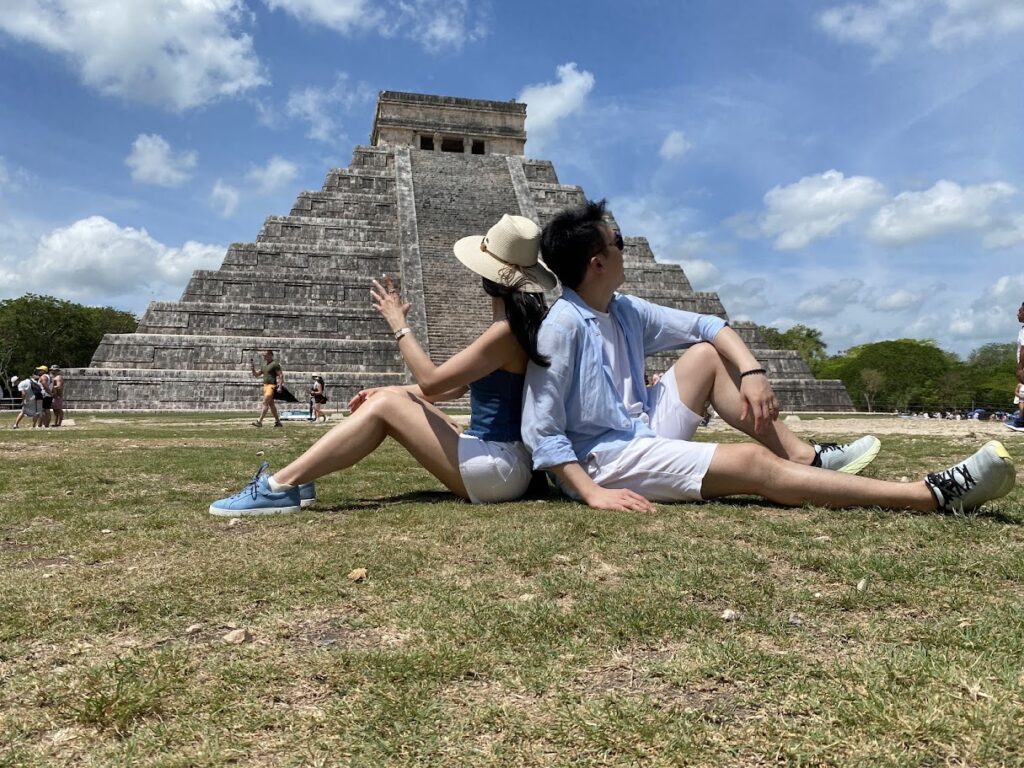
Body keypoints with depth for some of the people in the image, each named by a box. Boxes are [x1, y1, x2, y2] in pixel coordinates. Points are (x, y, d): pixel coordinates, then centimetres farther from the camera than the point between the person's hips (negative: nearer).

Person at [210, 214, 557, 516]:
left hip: (501, 469, -9)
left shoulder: (505, 330, -18)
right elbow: (455, 385, 18)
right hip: (496, 461, 9)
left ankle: (281, 487, -12)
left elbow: (431, 381, -19)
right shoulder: (515, 323, 14)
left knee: (387, 405, -14)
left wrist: (398, 324, -8)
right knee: (393, 396, 4)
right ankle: (291, 481, 1)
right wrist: (387, 390, 12)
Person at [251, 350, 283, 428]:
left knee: (265, 403, -15)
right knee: (271, 405, 12)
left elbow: (281, 375, -13)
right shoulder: (264, 365, 17)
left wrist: (280, 387, -20)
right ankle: (278, 422, 19)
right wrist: (253, 369, 2)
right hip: (265, 386, 9)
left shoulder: (275, 364, -8)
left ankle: (259, 421, -18)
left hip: (272, 386, -9)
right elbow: (256, 375, 20)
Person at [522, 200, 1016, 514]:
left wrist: (752, 371, -6)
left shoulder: (625, 311, 7)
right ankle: (937, 494, -18)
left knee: (707, 354, 4)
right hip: (602, 458, -9)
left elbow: (709, 326, 11)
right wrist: (593, 493, -30)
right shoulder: (563, 326, -17)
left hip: (645, 432, 9)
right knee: (755, 465, -19)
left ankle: (805, 457, -3)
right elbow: (539, 429, -22)